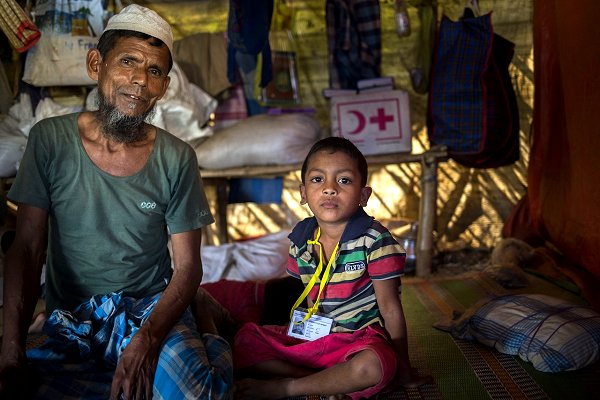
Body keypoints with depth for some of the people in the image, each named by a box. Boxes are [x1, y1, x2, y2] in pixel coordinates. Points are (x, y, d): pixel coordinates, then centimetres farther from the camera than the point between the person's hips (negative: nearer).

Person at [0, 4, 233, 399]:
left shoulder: (177, 159, -6)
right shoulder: (51, 139, -5)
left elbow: (187, 267, -5)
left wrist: (147, 340, -23)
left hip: (153, 311, -2)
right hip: (70, 323, 3)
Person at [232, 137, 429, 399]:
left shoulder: (375, 240, -16)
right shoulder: (300, 240, -1)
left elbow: (390, 308, -11)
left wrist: (403, 369, -6)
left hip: (360, 337, -5)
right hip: (313, 337, 5)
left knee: (372, 367, -38)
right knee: (244, 341, -8)